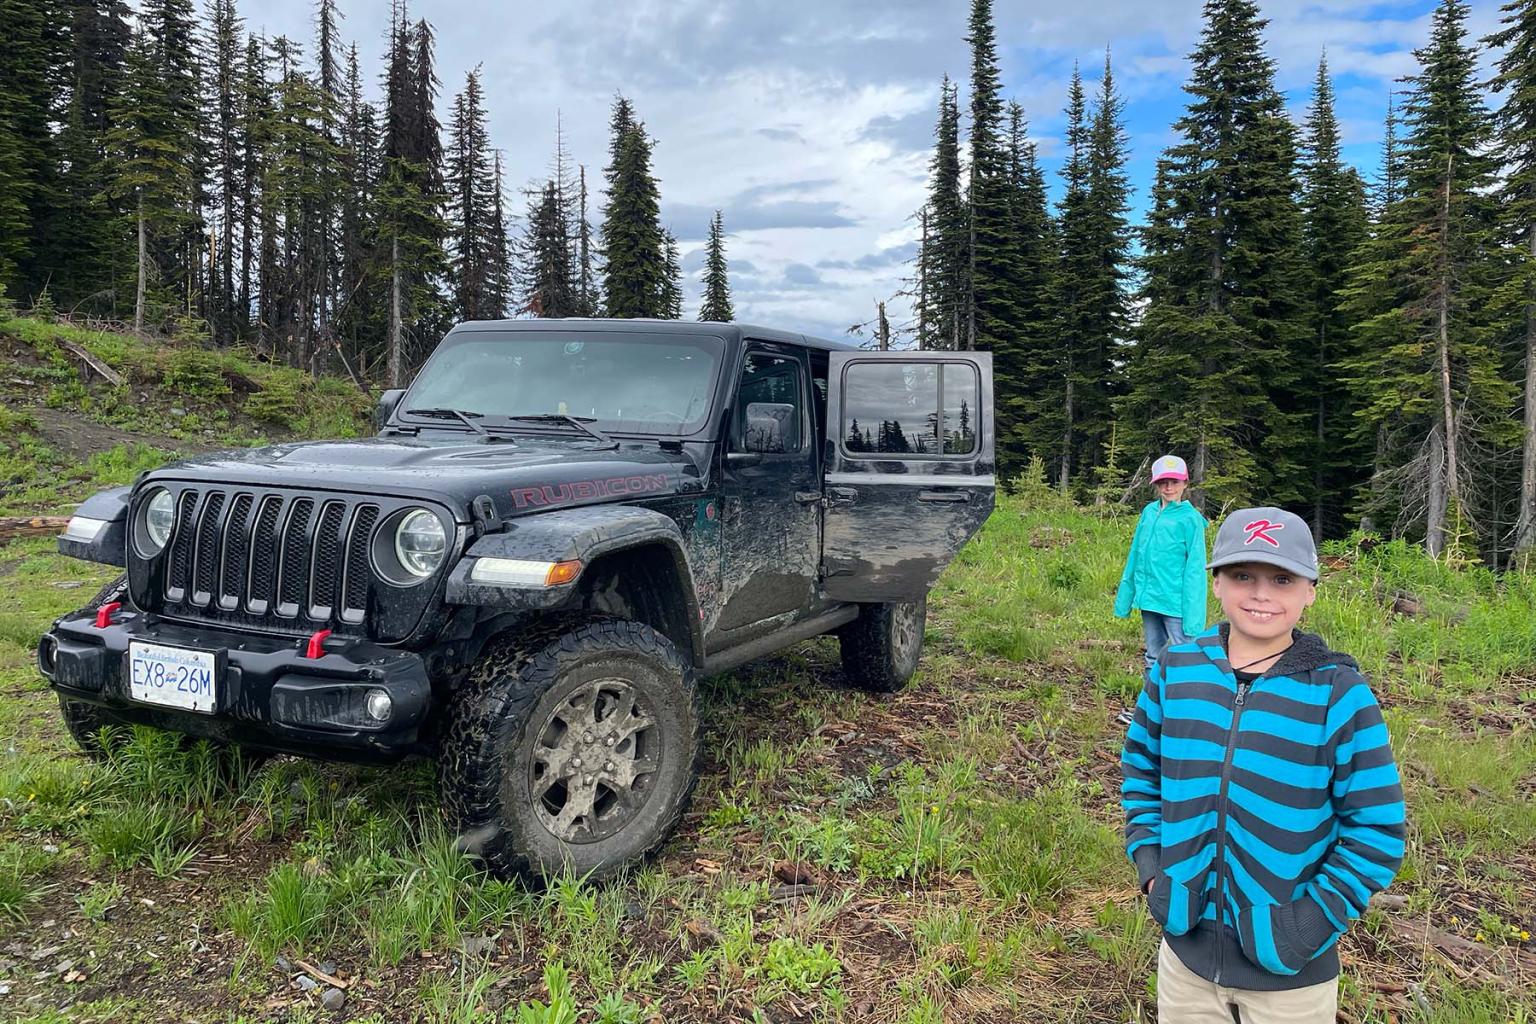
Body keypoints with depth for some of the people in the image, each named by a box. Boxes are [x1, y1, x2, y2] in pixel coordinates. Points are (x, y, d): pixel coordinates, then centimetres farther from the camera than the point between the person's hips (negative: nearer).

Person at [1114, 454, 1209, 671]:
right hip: (1148, 598, 6)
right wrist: (1124, 596, 13)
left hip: (1175, 603, -6)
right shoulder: (1149, 512, 7)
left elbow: (1195, 568, -11)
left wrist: (1193, 615, -16)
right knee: (1154, 658, 18)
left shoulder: (1190, 518, -8)